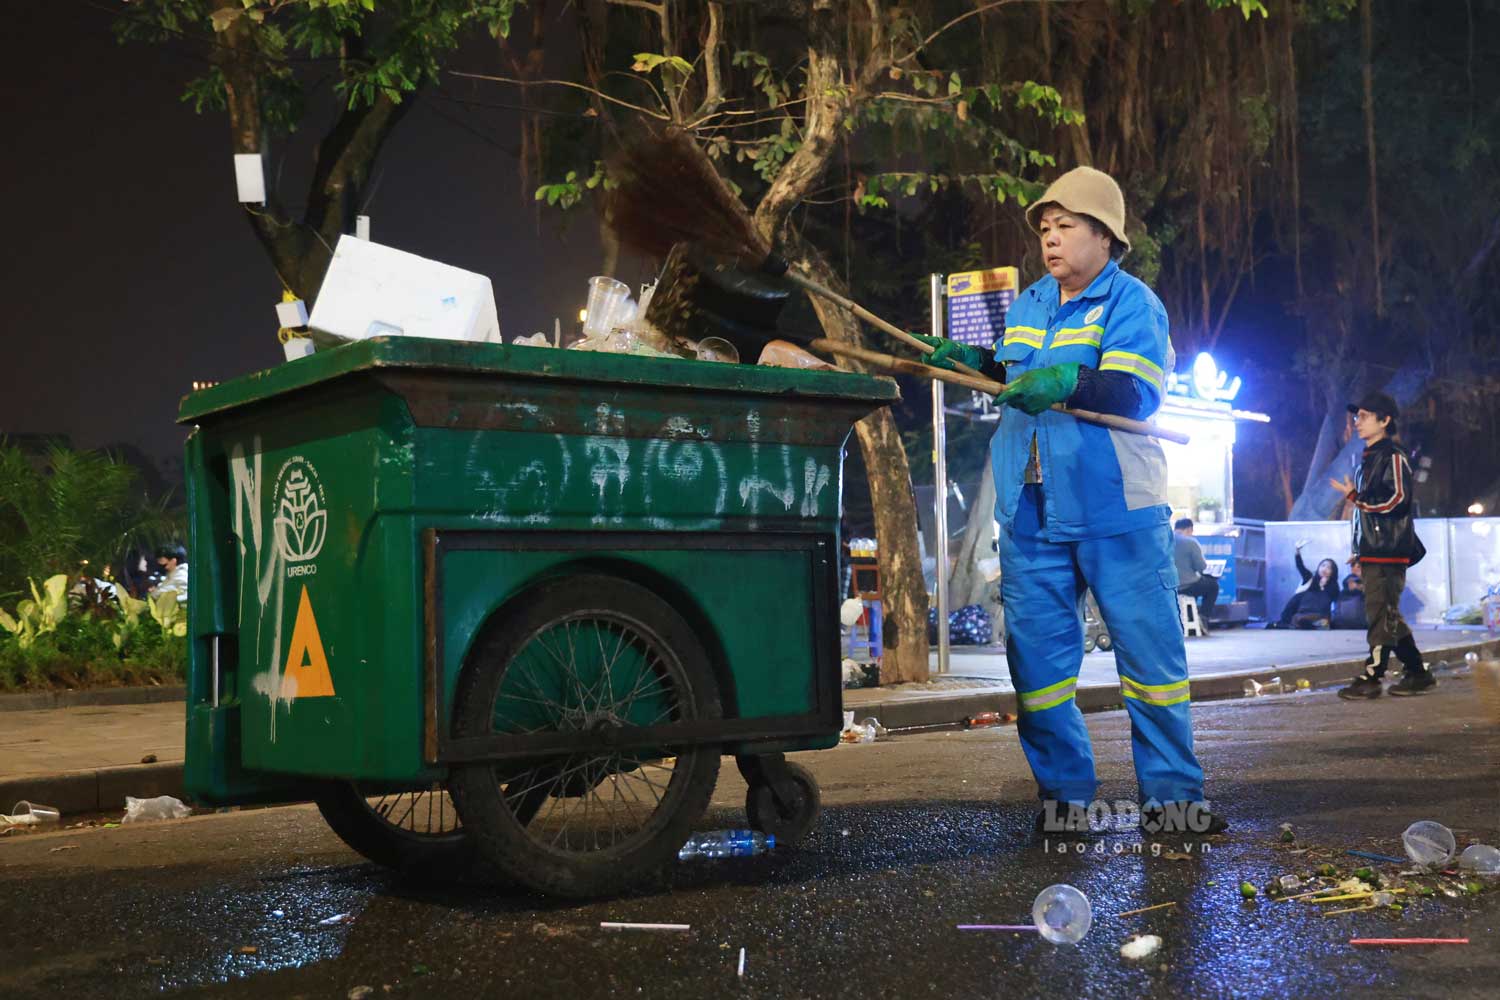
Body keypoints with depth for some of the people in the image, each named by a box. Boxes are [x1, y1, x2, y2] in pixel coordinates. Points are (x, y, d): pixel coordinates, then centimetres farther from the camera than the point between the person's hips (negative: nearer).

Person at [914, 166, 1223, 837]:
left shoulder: (1132, 303, -4)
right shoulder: (1028, 305, 16)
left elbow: (1135, 391, -18)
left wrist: (1066, 384, -33)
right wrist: (976, 362, 9)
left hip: (1116, 512, -5)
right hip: (1031, 514, 5)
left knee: (1150, 652, 0)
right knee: (1037, 656, 5)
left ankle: (1171, 796, 10)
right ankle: (1064, 795, 15)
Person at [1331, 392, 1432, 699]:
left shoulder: (1393, 456, -8)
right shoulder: (1369, 459, 20)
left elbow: (1396, 501, -18)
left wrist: (1354, 496, -11)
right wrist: (1360, 551, 21)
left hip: (1388, 552, -10)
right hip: (1372, 553, 10)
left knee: (1381, 614, -8)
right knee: (1388, 616, 11)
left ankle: (1371, 678, -8)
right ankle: (1417, 673, 17)